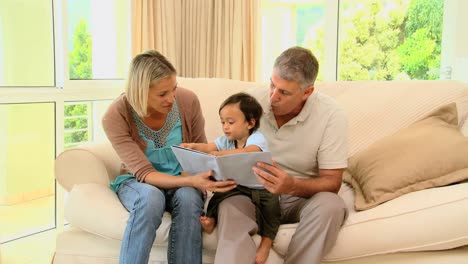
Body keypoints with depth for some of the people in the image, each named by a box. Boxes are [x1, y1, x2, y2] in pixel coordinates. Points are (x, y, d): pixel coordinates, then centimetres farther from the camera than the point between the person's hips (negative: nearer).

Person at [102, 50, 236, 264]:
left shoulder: (188, 101, -15)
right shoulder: (116, 116, -21)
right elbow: (144, 173, -23)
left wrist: (202, 180, -22)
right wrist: (192, 181, -38)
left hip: (183, 181, 2)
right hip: (139, 181, -1)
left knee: (188, 197, -34)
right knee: (151, 198, -37)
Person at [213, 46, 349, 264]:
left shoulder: (332, 115, -14)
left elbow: (332, 183, -13)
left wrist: (292, 185, -34)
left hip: (303, 196, 0)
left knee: (331, 205, -33)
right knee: (229, 206, -32)